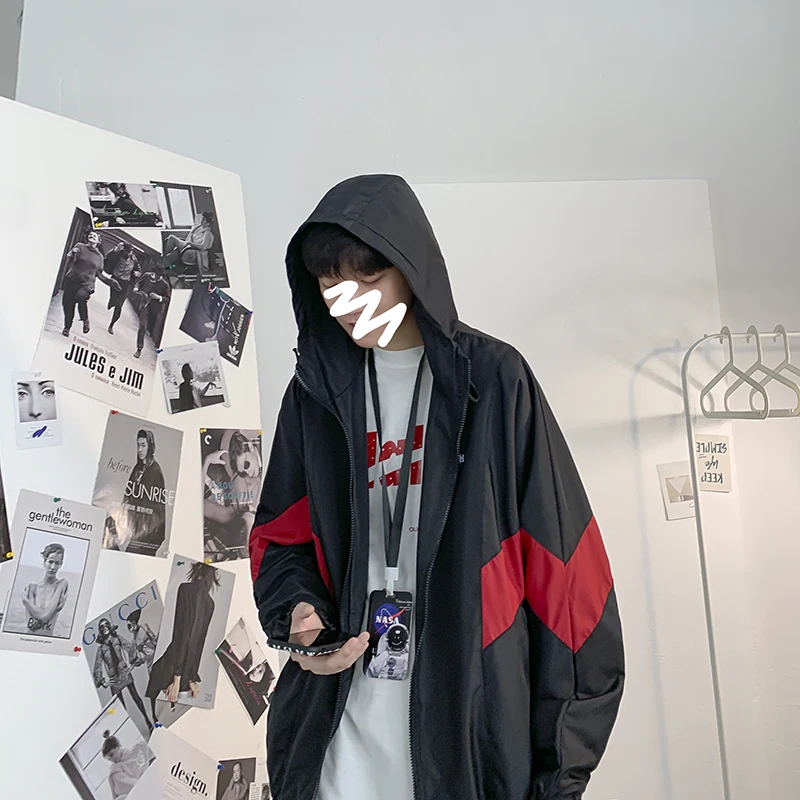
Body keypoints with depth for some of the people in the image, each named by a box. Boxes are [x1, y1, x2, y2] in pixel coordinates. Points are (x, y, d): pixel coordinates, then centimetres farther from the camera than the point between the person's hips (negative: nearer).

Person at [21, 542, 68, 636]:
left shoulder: (63, 583, -5)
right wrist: (54, 609, -16)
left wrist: (25, 600, -3)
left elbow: (45, 615, -11)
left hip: (48, 638, -2)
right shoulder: (32, 587, 4)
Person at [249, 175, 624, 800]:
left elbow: (557, 547, -8)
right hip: (344, 708, 3)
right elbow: (280, 535, 12)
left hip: (478, 705, -2)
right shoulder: (317, 391, 5)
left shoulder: (494, 379, -6)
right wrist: (300, 613, -9)